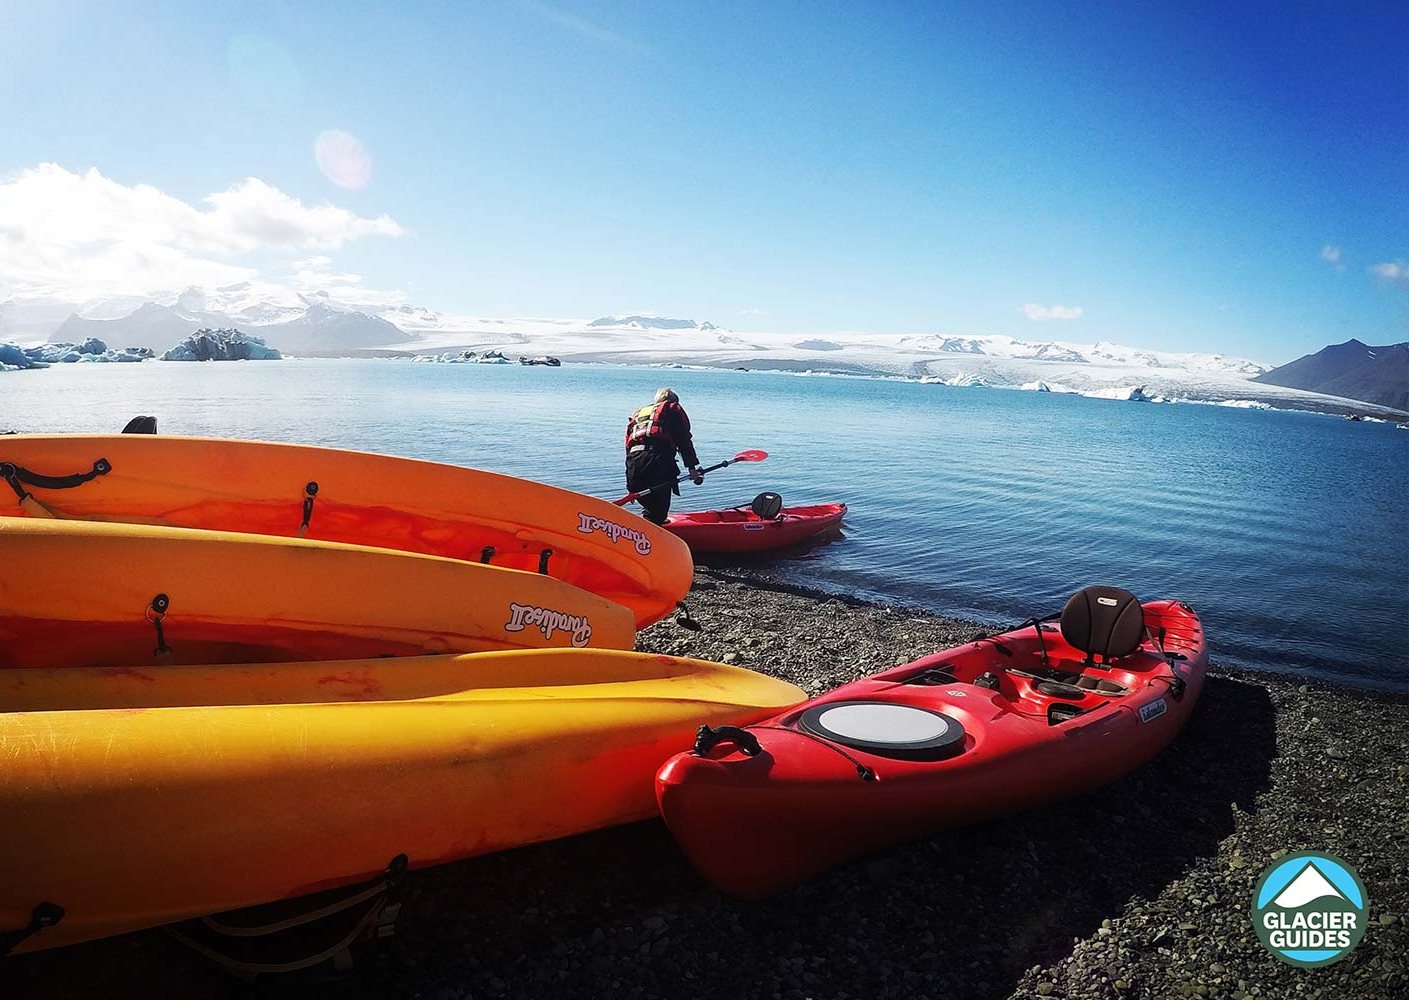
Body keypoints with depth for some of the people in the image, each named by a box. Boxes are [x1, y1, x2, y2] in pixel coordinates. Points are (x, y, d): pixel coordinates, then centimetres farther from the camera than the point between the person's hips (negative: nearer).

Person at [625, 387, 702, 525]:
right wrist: (692, 467, 4)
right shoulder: (673, 409, 23)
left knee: (650, 508, 21)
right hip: (658, 460, -5)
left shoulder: (638, 413, 36)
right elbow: (684, 440, 8)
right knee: (658, 512, -6)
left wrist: (631, 485, 29)